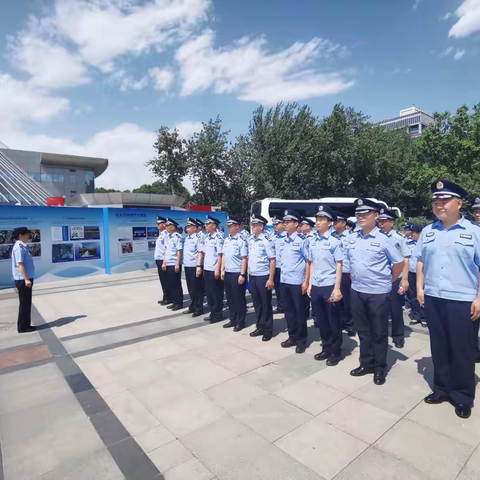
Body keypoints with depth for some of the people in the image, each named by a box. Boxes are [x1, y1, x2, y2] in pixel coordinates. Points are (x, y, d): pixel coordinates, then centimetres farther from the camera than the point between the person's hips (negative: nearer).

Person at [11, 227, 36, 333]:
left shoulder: (23, 246, 13)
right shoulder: (19, 247, -16)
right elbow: (19, 264, -22)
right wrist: (26, 279, -25)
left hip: (25, 279, 9)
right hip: (23, 280, -9)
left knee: (27, 303, 14)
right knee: (24, 303, -2)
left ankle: (26, 325, 21)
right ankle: (22, 327, 7)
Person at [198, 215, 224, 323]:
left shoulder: (218, 238, -13)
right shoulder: (207, 237, 11)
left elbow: (220, 255, -16)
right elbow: (202, 252, 15)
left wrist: (217, 269, -19)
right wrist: (199, 266, 10)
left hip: (214, 270, -8)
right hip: (206, 269, 8)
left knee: (216, 293, 3)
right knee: (209, 292, 14)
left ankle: (218, 314, 15)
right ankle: (212, 313, 25)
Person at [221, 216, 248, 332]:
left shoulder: (241, 240, -11)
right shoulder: (226, 240, 10)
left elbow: (244, 259, -14)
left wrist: (242, 275, -16)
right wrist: (223, 270, 12)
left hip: (237, 273, -7)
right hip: (227, 273, 7)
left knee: (239, 299, 4)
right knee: (230, 298, 14)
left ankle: (240, 322, 16)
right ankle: (233, 320, 27)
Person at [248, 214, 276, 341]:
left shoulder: (267, 241, -12)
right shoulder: (251, 240, 8)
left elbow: (272, 260, -13)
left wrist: (271, 279, -15)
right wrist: (248, 274, 14)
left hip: (263, 277, -6)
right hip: (252, 276, 7)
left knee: (266, 304, 5)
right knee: (256, 303, 14)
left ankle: (268, 330, 17)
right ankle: (260, 327, 28)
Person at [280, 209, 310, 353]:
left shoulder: (302, 240, -9)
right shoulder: (283, 241, 9)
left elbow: (308, 261, -9)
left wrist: (306, 281, -12)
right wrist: (281, 277, 13)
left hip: (297, 282, -6)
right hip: (284, 281, 6)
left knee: (300, 312, 6)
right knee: (288, 311, 13)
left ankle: (301, 340, 19)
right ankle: (292, 337, 27)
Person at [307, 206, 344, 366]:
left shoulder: (334, 241, -8)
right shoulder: (312, 242, 7)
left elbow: (339, 265, -9)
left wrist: (337, 288, -13)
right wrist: (310, 284, 10)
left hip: (329, 286, -5)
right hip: (316, 286, 5)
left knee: (333, 321, 8)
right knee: (320, 320, 14)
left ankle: (335, 351, 23)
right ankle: (326, 348, 30)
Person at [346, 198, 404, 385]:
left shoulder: (383, 239, -12)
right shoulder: (352, 238, 4)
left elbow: (399, 262, -4)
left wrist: (389, 280, 3)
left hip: (378, 292, -5)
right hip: (356, 291, 5)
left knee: (379, 332, 8)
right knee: (363, 330, 15)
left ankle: (379, 368, 24)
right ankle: (366, 363, 31)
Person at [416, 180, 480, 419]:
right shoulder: (428, 231, 8)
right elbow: (420, 261, 12)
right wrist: (420, 288, 4)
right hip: (433, 298, 4)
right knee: (439, 347, 14)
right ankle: (442, 388, 29)